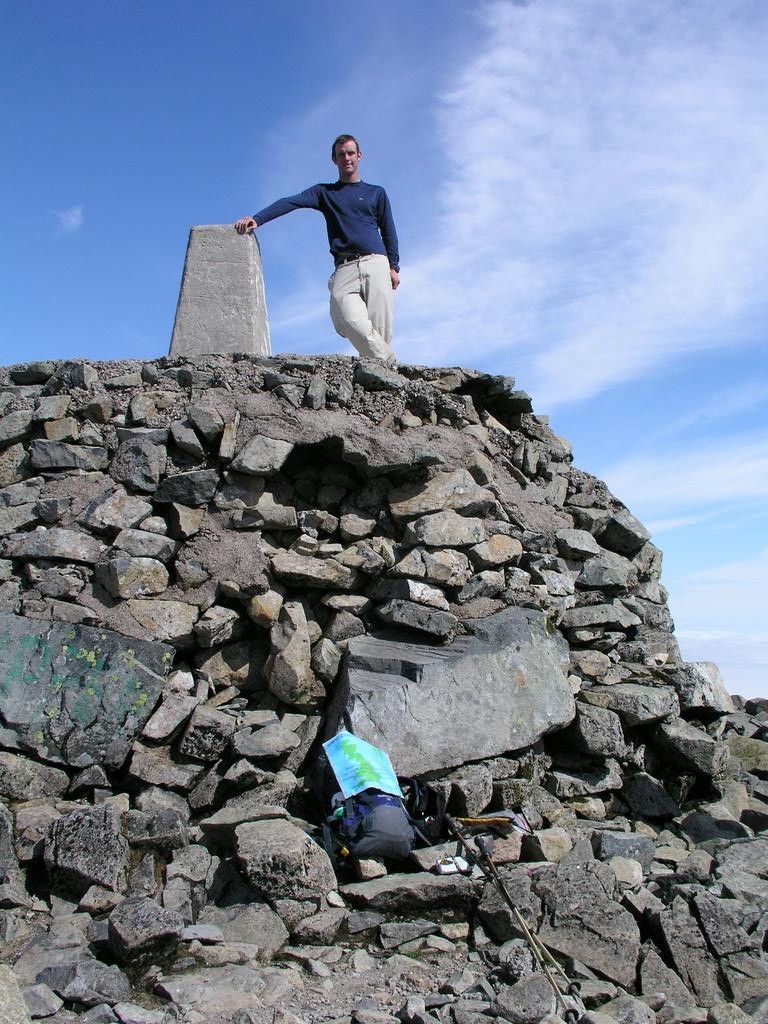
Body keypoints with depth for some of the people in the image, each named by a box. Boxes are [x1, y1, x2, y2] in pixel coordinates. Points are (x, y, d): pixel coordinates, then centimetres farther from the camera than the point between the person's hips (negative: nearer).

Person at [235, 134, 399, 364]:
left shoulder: (376, 193, 25)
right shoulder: (324, 192, 21)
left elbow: (389, 232, 21)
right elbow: (291, 202, 5)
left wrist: (393, 267, 4)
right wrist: (257, 219, -12)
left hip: (375, 263, 1)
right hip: (344, 268, -1)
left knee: (379, 329, -17)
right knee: (350, 322, -28)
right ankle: (388, 365, -27)